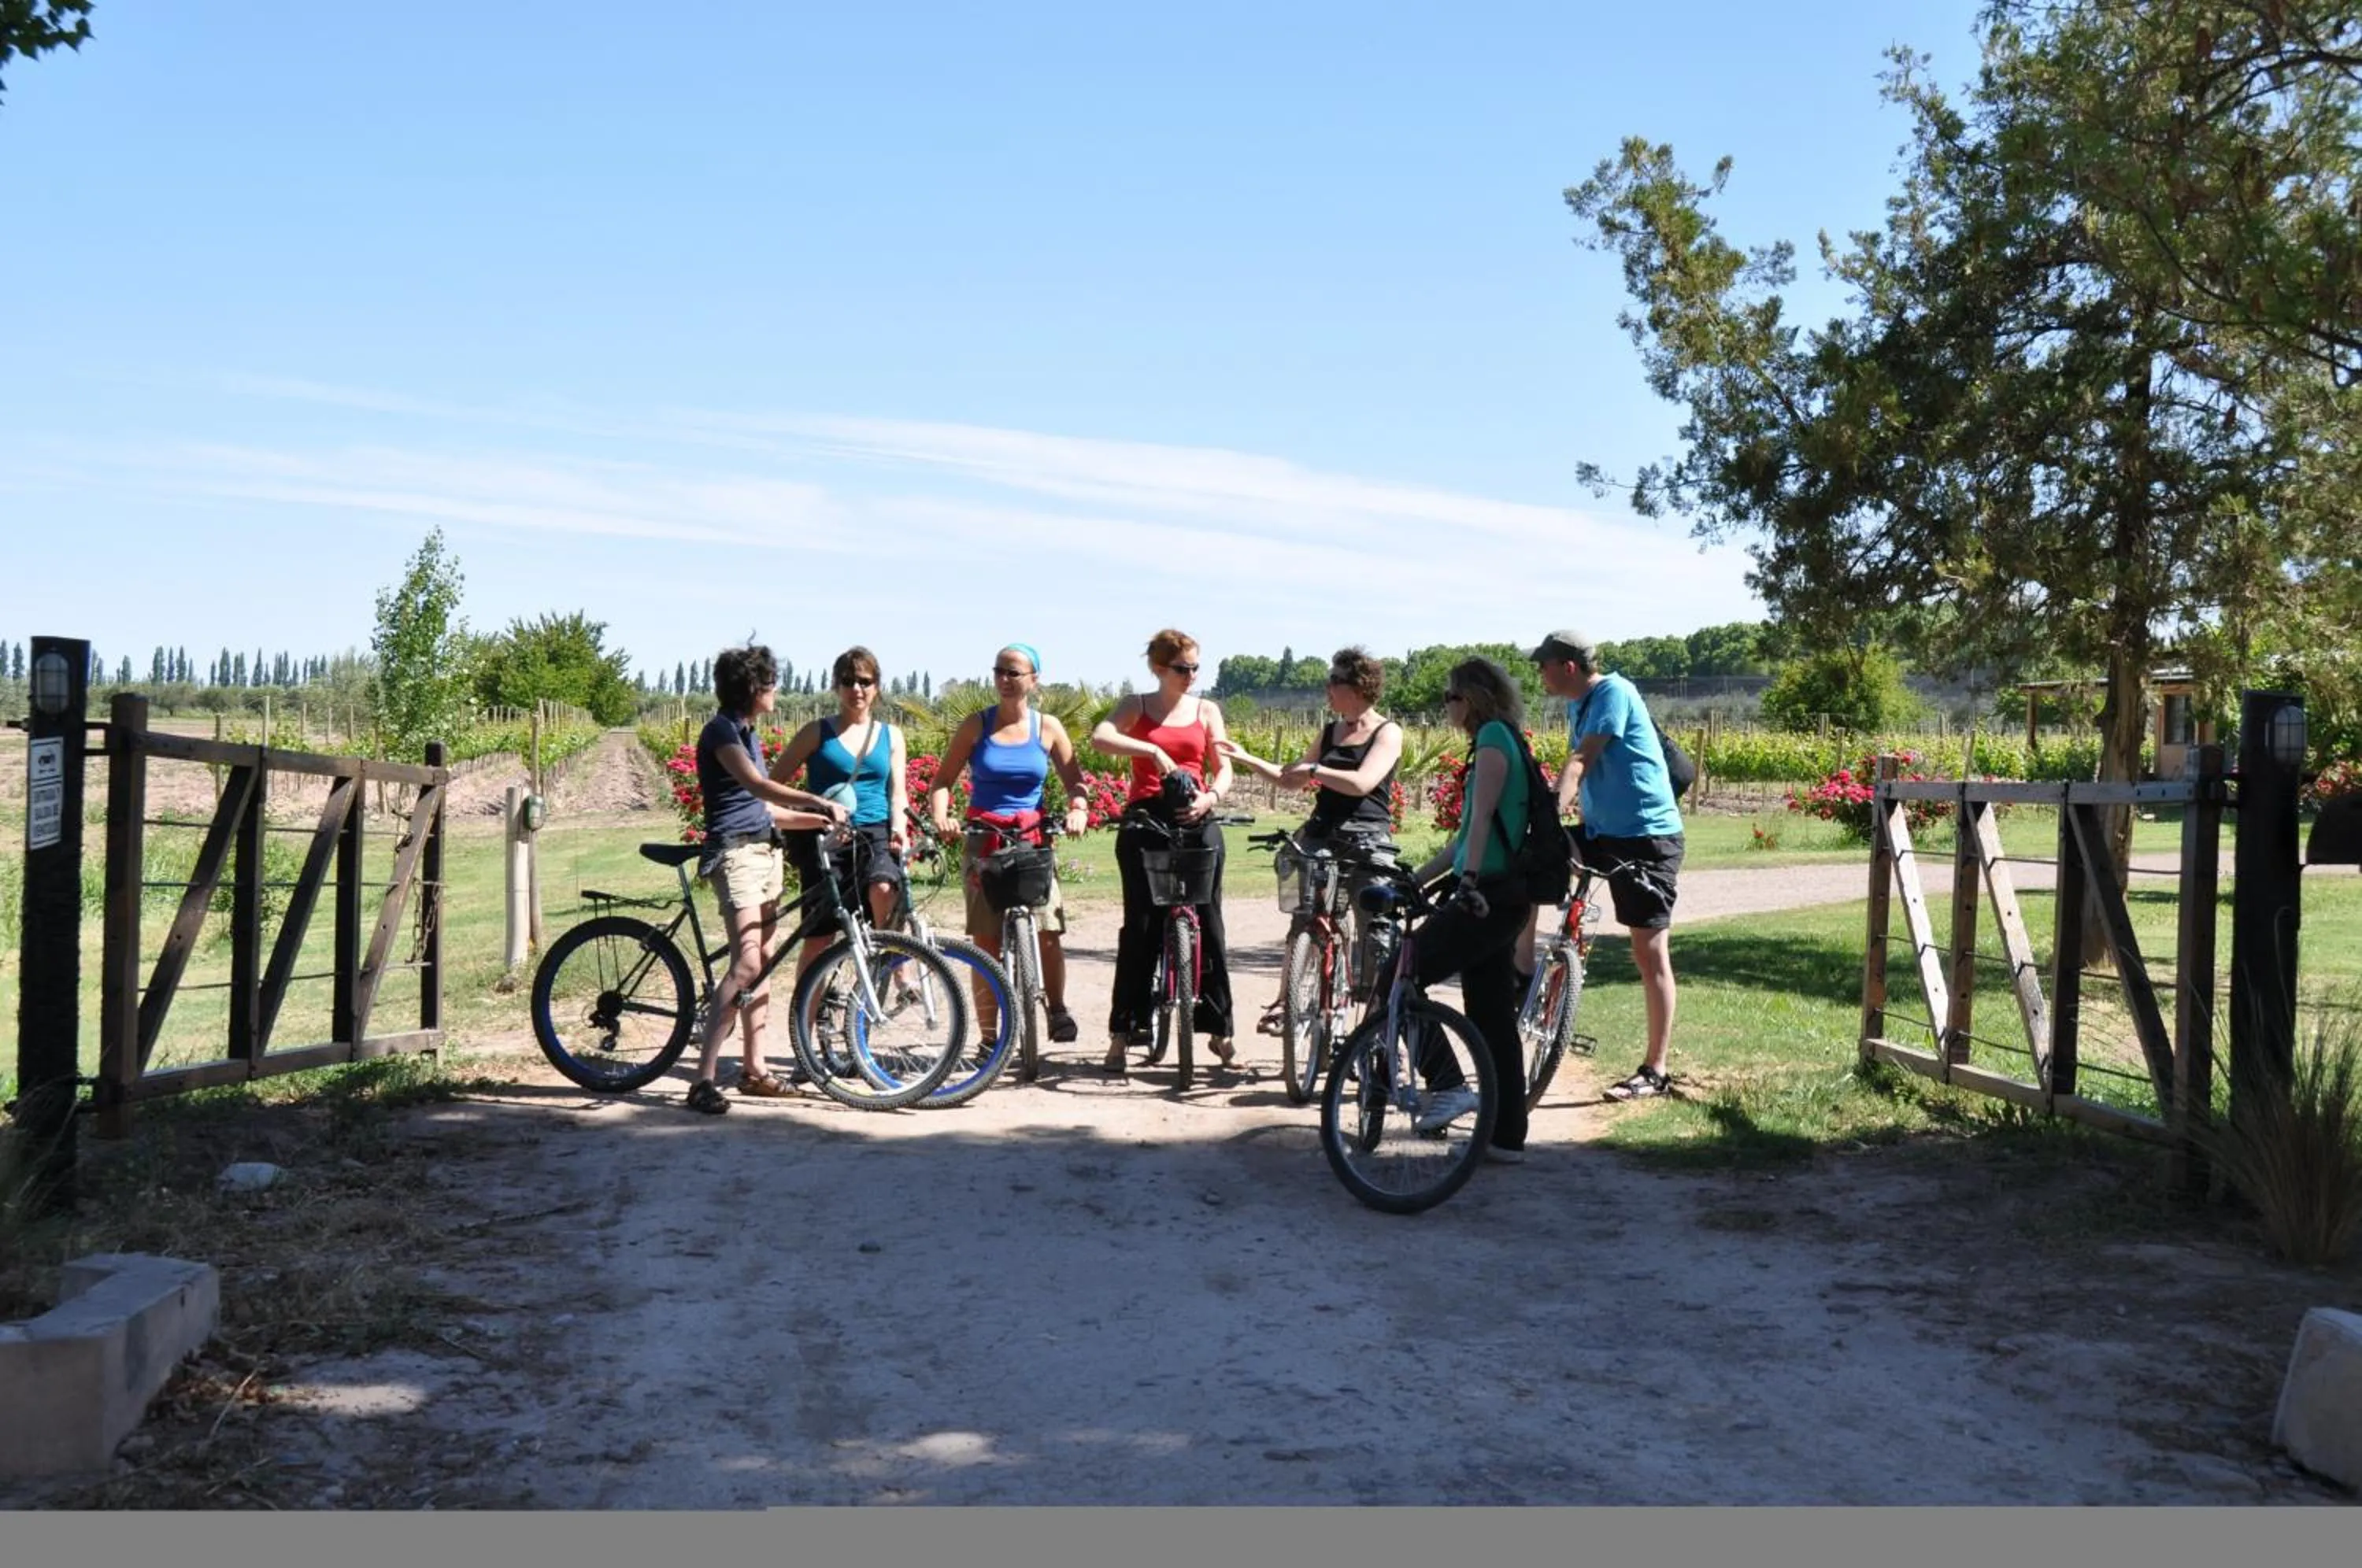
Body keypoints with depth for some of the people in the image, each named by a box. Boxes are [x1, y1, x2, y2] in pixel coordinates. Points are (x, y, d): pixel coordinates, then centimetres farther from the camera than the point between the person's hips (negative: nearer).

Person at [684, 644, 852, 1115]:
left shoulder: (746, 734, 19)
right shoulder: (721, 731, -9)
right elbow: (758, 786, -24)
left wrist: (821, 820, 17)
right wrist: (820, 803, -31)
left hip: (765, 852, 10)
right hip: (735, 852, -10)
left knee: (762, 964, 10)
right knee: (746, 963, -20)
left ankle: (754, 1070, 17)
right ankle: (703, 1079, -21)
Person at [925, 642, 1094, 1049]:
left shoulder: (1047, 727, 4)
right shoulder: (976, 725, 3)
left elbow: (1074, 780, 7)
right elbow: (943, 781, 3)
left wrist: (1078, 808, -13)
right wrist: (940, 815, -16)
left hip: (1032, 840, 0)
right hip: (983, 842, 0)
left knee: (1048, 931, -14)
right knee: (987, 942, -1)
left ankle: (1058, 1009, 8)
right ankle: (988, 1036, 6)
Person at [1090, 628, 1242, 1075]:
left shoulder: (1206, 710, 13)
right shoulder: (1137, 706, 7)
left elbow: (1223, 768, 6)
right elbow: (1100, 737, -12)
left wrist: (1210, 797, -15)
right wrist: (1152, 749, -24)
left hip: (1197, 823, 2)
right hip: (1144, 822, -2)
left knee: (1207, 925, 2)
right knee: (1140, 928, -2)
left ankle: (1219, 1029, 10)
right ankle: (1122, 1033, 3)